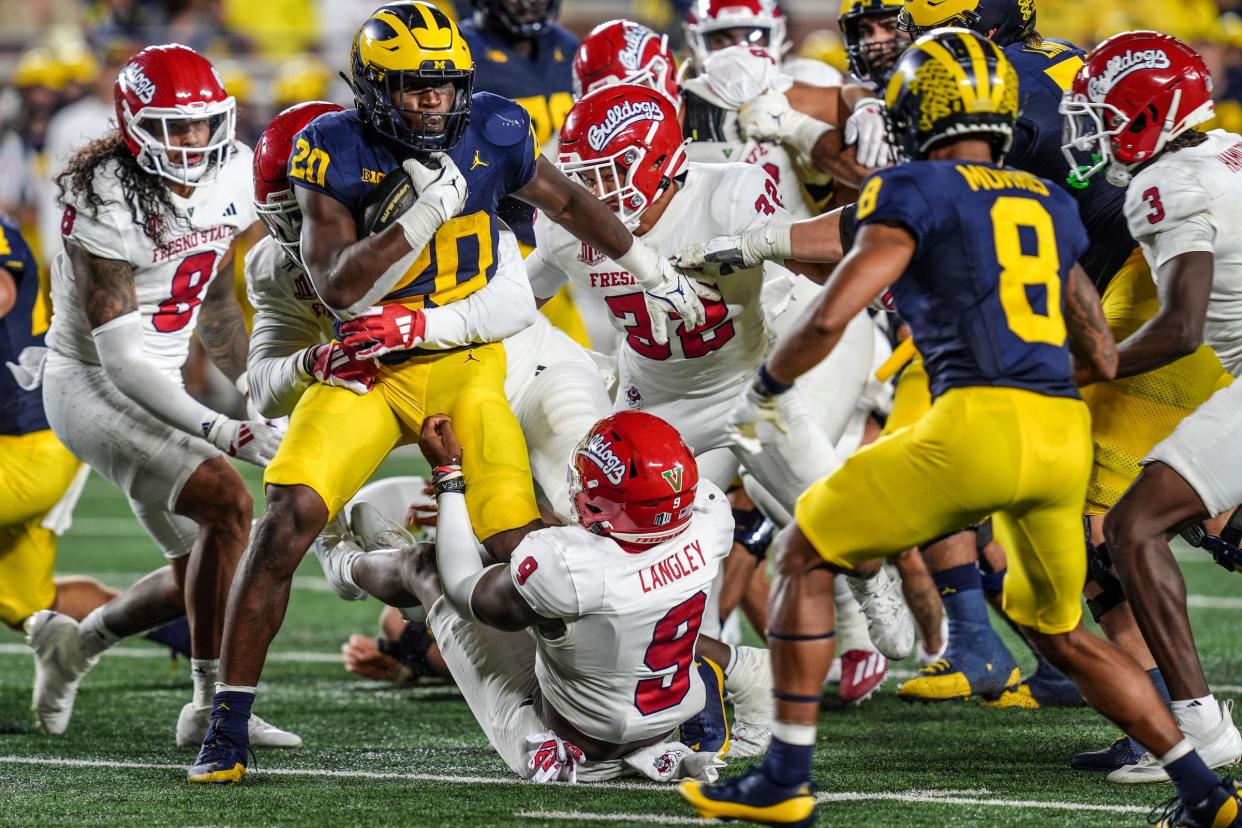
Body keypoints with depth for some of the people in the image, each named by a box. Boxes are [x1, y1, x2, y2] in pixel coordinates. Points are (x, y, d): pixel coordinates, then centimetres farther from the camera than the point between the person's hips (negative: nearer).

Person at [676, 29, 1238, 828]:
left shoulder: (916, 192, 3)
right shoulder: (1051, 206, 22)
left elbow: (831, 318, -6)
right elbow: (1104, 358, 26)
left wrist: (764, 388, 12)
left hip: (978, 426, -6)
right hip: (1066, 435, 6)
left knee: (806, 556, 12)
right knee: (1061, 632, 26)